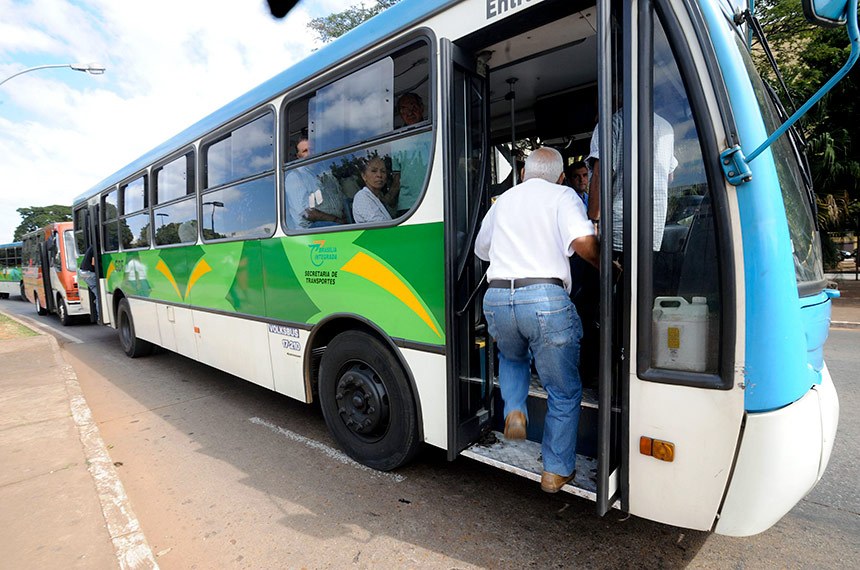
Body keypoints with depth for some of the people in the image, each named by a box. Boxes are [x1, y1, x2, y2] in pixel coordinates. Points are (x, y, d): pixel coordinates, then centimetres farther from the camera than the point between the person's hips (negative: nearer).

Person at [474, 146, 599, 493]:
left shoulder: (502, 201, 22)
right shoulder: (562, 196, 8)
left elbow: (481, 250, 33)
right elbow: (583, 241, -11)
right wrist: (603, 264, 8)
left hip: (497, 298, 4)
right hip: (546, 299, -4)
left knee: (512, 358, 36)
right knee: (564, 392, 15)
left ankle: (514, 411, 13)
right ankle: (556, 471, 25)